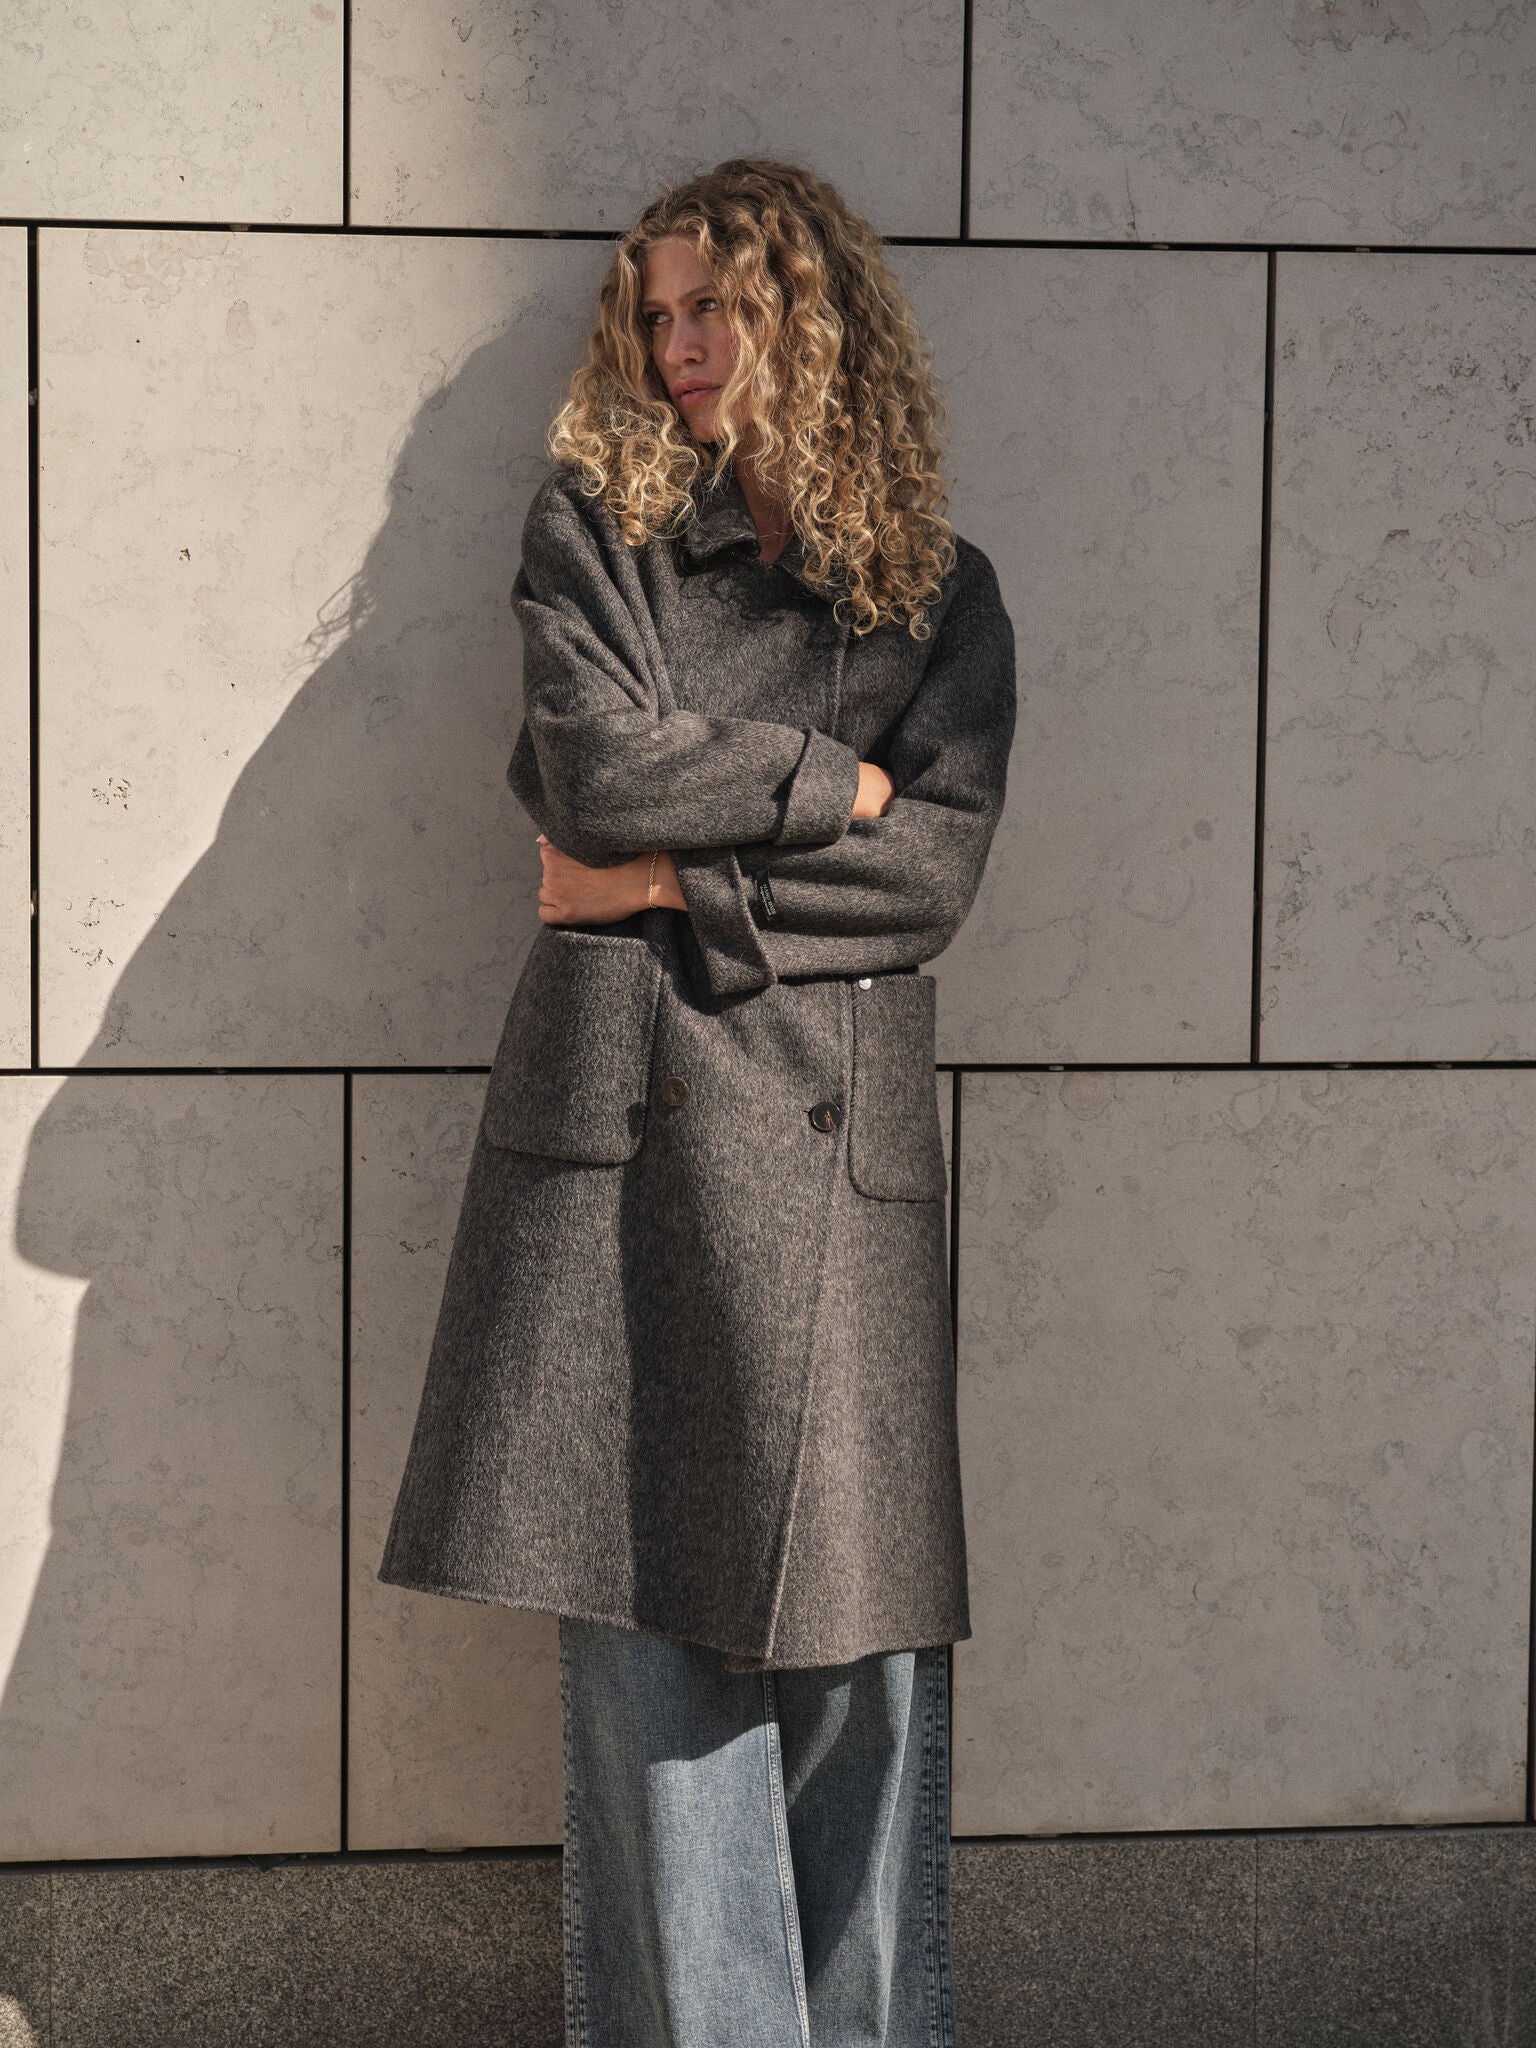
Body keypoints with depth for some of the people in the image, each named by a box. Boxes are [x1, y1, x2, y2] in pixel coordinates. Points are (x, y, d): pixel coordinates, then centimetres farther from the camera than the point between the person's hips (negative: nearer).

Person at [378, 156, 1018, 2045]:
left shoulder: (940, 591, 12)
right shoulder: (593, 525, 12)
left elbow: (932, 878, 0)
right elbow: (594, 764, -5)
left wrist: (681, 879, -6)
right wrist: (830, 784, 1)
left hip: (833, 1126, 0)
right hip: (616, 1108, 0)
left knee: (859, 1620, -1)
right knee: (641, 1606, -1)